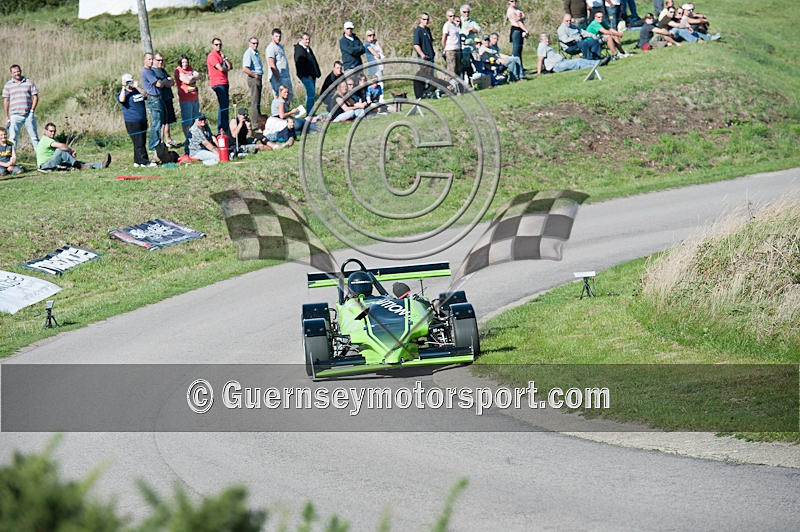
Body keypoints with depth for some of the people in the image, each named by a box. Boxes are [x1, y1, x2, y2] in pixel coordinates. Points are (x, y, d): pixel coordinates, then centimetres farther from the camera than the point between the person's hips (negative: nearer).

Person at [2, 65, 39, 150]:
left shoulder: (29, 83, 8)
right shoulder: (8, 85, 7)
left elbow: (35, 97, 8)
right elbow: (6, 101, 8)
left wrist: (32, 110, -5)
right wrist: (7, 117, 4)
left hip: (29, 115, 1)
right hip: (15, 116, -1)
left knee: (34, 137, 5)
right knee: (12, 138, -5)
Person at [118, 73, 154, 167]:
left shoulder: (136, 91, 16)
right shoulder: (123, 93, -1)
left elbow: (145, 95, 0)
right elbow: (122, 100, -23)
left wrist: (136, 87, -6)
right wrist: (124, 88, -18)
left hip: (143, 120, 7)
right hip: (132, 122, -7)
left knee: (142, 142, 9)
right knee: (139, 143, -9)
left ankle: (137, 161, 17)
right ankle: (144, 161, -9)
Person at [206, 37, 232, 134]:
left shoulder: (220, 55, 21)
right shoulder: (212, 55, -8)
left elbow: (229, 66, 13)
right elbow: (220, 68, -16)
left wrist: (224, 58, 1)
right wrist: (227, 68, 4)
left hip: (224, 83, 9)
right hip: (217, 83, -9)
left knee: (226, 104, 12)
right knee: (223, 105, -13)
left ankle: (225, 126, 19)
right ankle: (221, 129, -13)